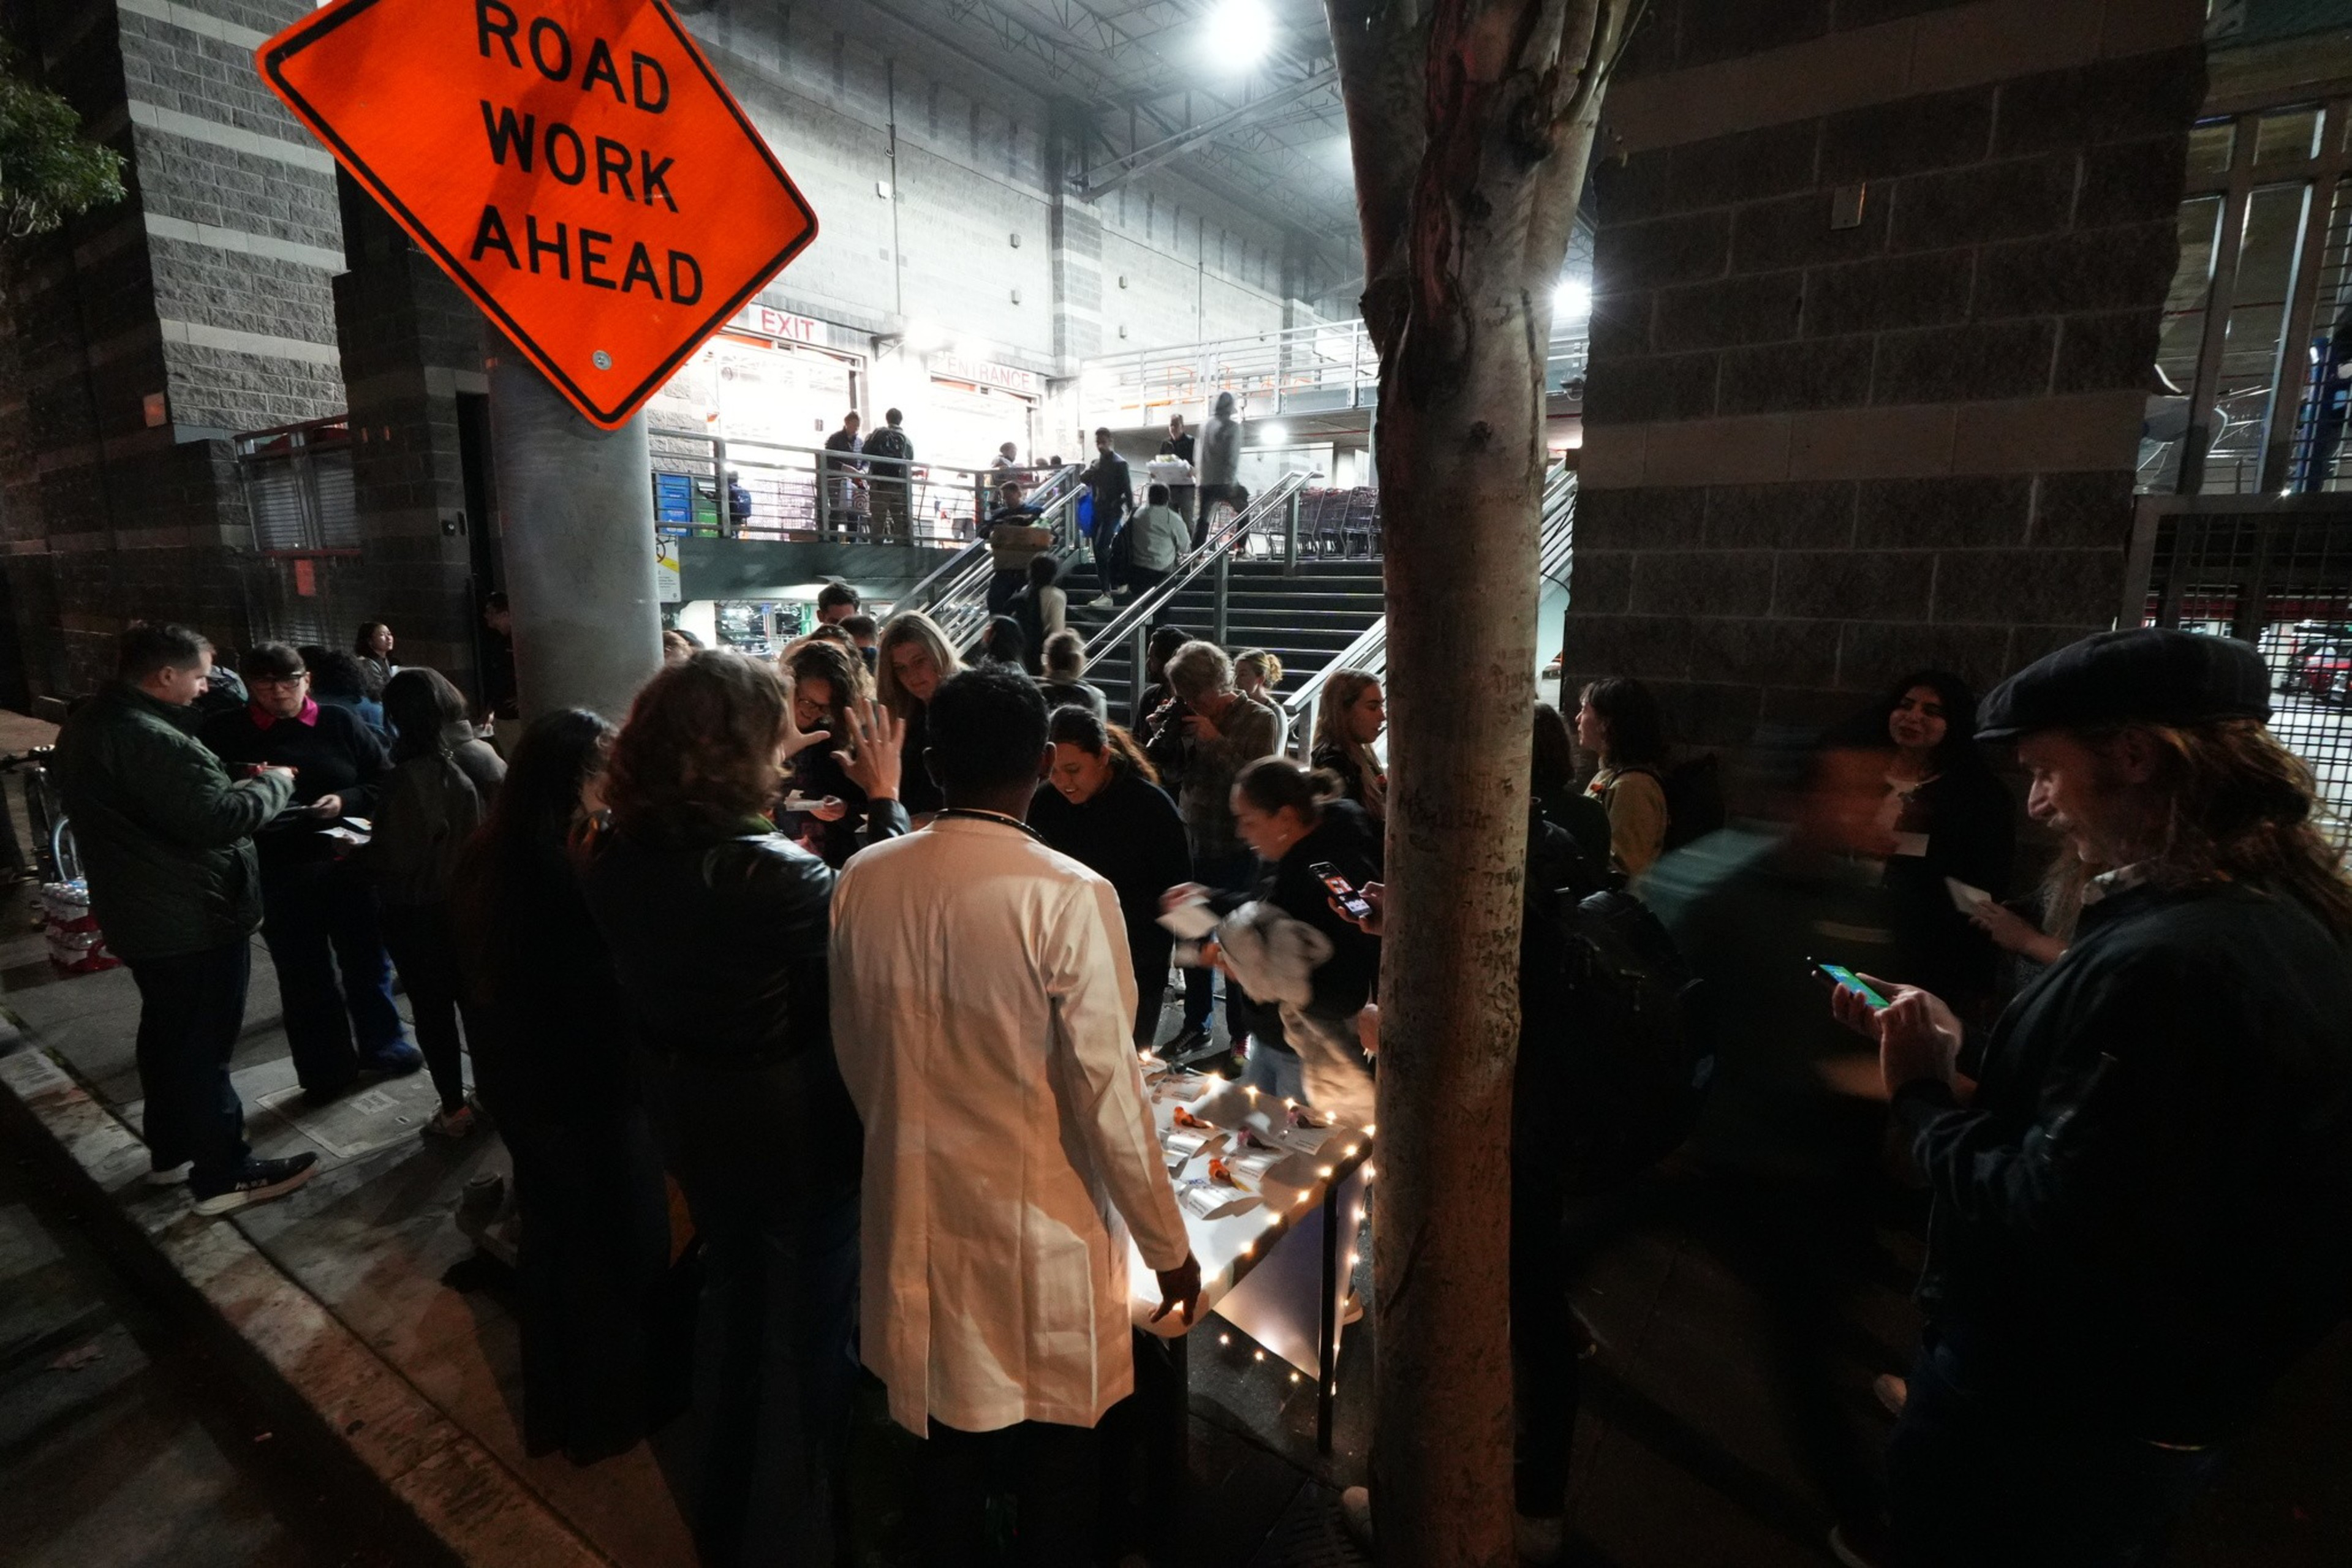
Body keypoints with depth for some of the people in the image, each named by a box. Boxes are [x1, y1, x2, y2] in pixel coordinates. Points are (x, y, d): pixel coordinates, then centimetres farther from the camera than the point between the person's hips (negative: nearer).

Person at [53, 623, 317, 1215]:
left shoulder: (89, 725, 8)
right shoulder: (150, 739, -26)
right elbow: (218, 818, -28)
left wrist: (240, 783, 8)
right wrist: (274, 783, -12)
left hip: (142, 915, 10)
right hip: (192, 919, -10)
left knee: (166, 1032, 22)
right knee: (203, 1045, 0)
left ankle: (171, 1149, 37)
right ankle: (224, 1174, 10)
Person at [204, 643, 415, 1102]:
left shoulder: (340, 723, 1)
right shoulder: (226, 734, 2)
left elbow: (386, 781, 1)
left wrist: (346, 801, -16)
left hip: (347, 862, 0)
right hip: (279, 872, 0)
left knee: (367, 960, 13)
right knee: (303, 975, 10)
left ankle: (382, 1046, 31)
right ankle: (327, 1068, 23)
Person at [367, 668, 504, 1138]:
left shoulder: (413, 777, -23)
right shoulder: (486, 758, -6)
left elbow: (395, 859, -19)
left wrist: (356, 853, 0)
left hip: (421, 913, -5)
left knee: (433, 1011, 10)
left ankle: (455, 1110, 19)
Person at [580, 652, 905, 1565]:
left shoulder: (614, 857, -12)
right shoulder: (774, 874, -34)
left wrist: (764, 789, 4)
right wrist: (885, 799, -15)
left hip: (687, 1106, 7)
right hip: (795, 1119, -7)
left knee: (730, 1292, 30)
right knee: (806, 1319, 18)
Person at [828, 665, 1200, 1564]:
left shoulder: (863, 882, -8)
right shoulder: (1068, 898, -23)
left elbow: (857, 1059, 4)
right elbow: (1109, 1094, -19)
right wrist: (1168, 1246, -4)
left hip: (916, 1227, 5)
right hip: (1039, 1248, -4)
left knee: (950, 1460, 26)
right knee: (1053, 1477, 19)